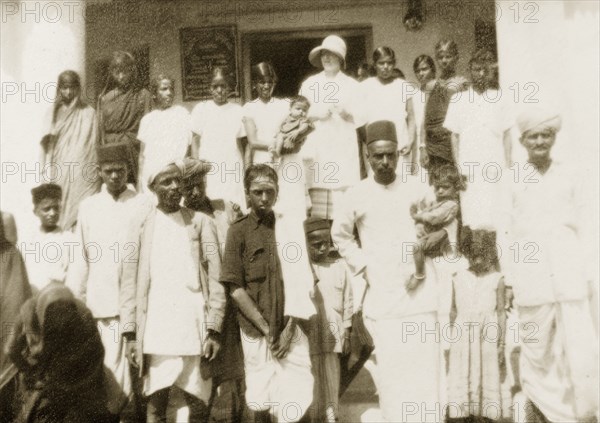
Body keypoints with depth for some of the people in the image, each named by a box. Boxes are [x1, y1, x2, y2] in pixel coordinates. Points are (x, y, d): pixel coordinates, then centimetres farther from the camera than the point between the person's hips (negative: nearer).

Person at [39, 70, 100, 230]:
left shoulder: (88, 113, 1)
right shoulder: (54, 112, 13)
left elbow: (89, 146, -1)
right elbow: (47, 143, 15)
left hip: (79, 173, -3)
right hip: (57, 172, 3)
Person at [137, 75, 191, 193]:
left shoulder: (182, 113, 5)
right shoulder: (147, 119, 14)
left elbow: (192, 145, 3)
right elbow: (142, 154, 15)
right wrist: (140, 178, 9)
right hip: (149, 177, 3)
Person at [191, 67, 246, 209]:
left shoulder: (237, 110, 9)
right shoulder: (201, 109, 6)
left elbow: (240, 143, 11)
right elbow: (195, 141, 5)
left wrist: (244, 170, 3)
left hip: (232, 170, 1)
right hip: (208, 169, -1)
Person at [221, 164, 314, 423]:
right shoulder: (239, 231, -1)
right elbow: (235, 288, -6)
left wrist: (290, 326, -4)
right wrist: (267, 329, -9)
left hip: (291, 332, 2)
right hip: (257, 333, -2)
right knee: (261, 402, 5)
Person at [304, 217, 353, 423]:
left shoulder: (340, 266, 6)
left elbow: (347, 302, 11)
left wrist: (347, 335, 10)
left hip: (332, 337, 3)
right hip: (306, 337, -2)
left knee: (331, 384, 8)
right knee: (311, 386, -3)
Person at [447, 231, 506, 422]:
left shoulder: (496, 279, -1)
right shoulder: (458, 278, 4)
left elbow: (501, 312, 0)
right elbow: (454, 310, 9)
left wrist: (502, 343, -3)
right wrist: (452, 335, 8)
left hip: (487, 338, -1)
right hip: (463, 338, 1)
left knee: (486, 380, 5)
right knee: (461, 381, 3)